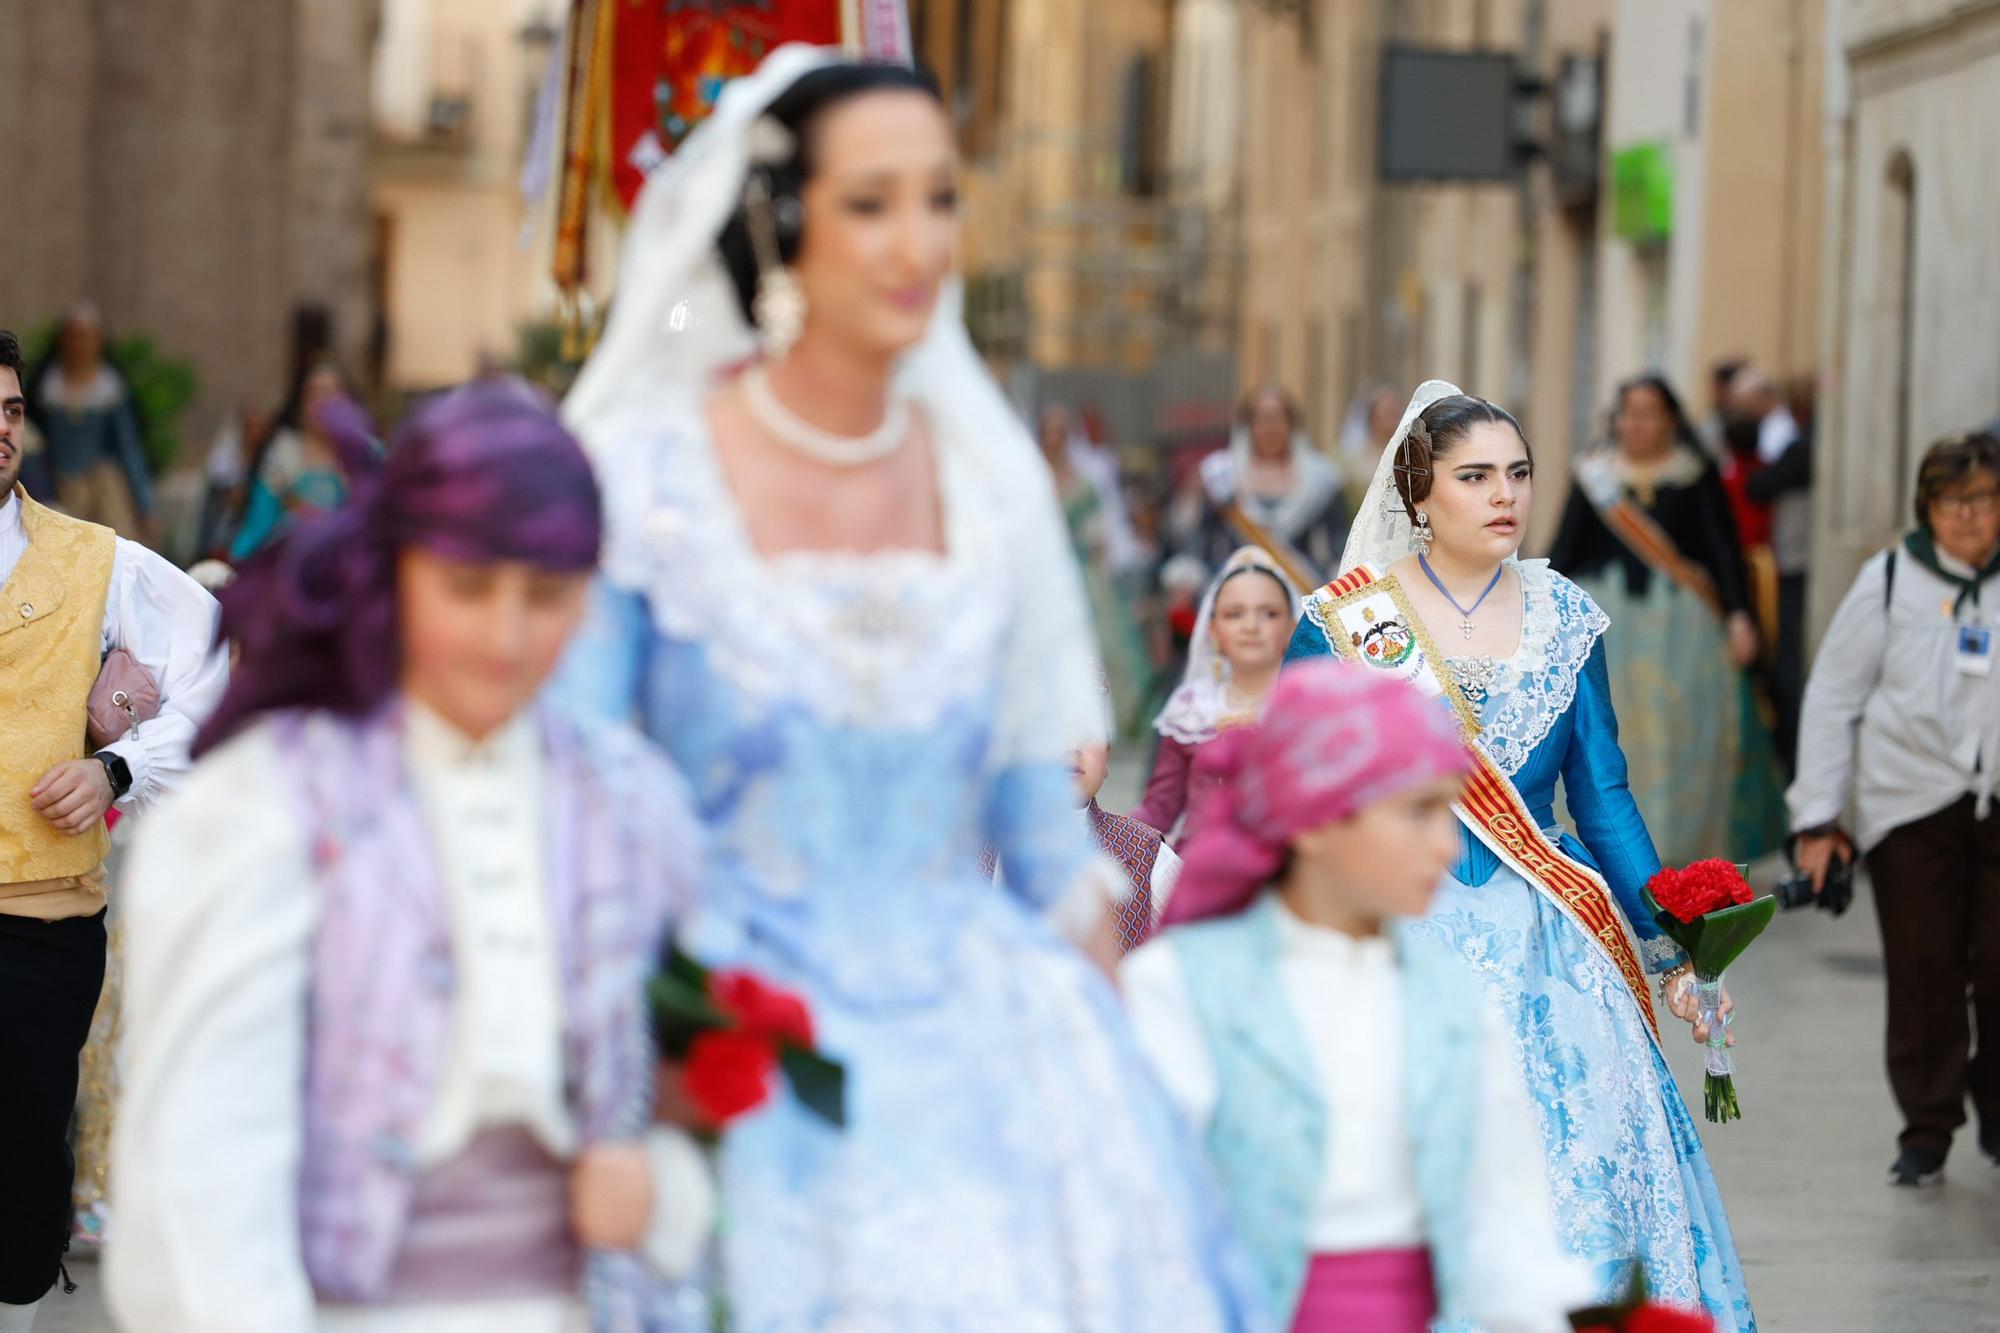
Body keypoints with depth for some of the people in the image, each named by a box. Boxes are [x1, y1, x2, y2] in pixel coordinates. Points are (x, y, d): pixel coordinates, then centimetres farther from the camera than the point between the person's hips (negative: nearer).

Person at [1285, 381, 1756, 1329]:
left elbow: (1603, 797, 8)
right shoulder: (1344, 624, -2)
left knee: (1584, 1188, -1)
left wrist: (1670, 954, 2)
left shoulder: (1566, 619, 6)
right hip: (1402, 945, -2)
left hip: (1551, 956, 3)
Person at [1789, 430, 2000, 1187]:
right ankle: (1925, 1132, 13)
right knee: (1921, 970, 0)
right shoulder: (1888, 581, 3)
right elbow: (1831, 698, 5)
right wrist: (1817, 817, 1)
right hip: (1911, 804, 0)